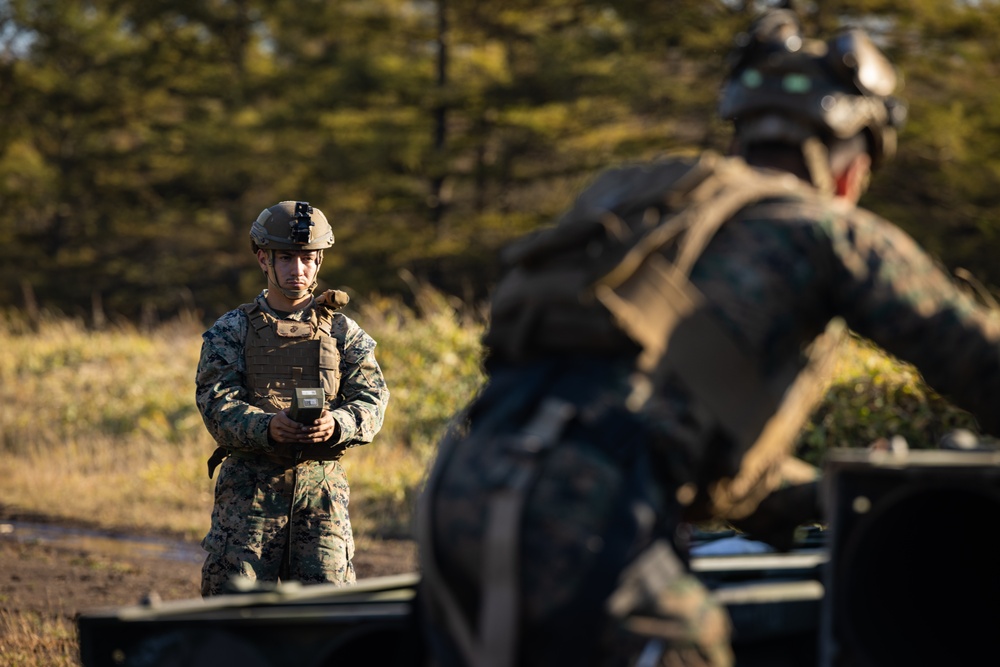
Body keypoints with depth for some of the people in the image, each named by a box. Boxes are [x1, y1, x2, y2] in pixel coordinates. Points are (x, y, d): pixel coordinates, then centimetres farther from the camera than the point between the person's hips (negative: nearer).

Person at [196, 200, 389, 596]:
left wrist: (337, 423, -23)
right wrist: (267, 426, -27)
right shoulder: (231, 332, 7)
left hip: (321, 484, 1)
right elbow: (217, 404, -6)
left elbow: (372, 400, 1)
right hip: (251, 485, -1)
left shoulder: (343, 332, 12)